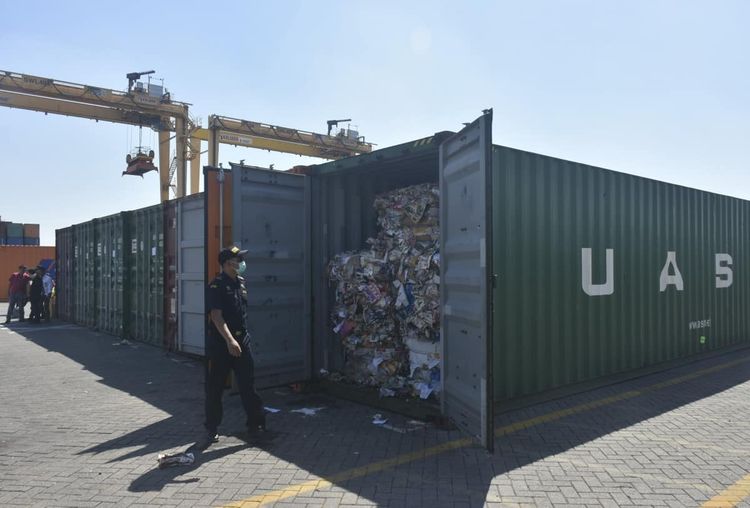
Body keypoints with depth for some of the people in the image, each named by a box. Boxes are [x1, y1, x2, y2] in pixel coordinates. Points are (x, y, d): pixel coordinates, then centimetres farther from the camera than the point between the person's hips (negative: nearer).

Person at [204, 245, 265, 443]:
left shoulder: (241, 282, 8)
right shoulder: (216, 286, -13)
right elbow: (216, 315, -22)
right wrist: (229, 340, -32)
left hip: (242, 340, 6)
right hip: (220, 343, -5)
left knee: (248, 384, 5)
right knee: (215, 387, 7)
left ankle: (256, 424, 12)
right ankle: (212, 428, 20)